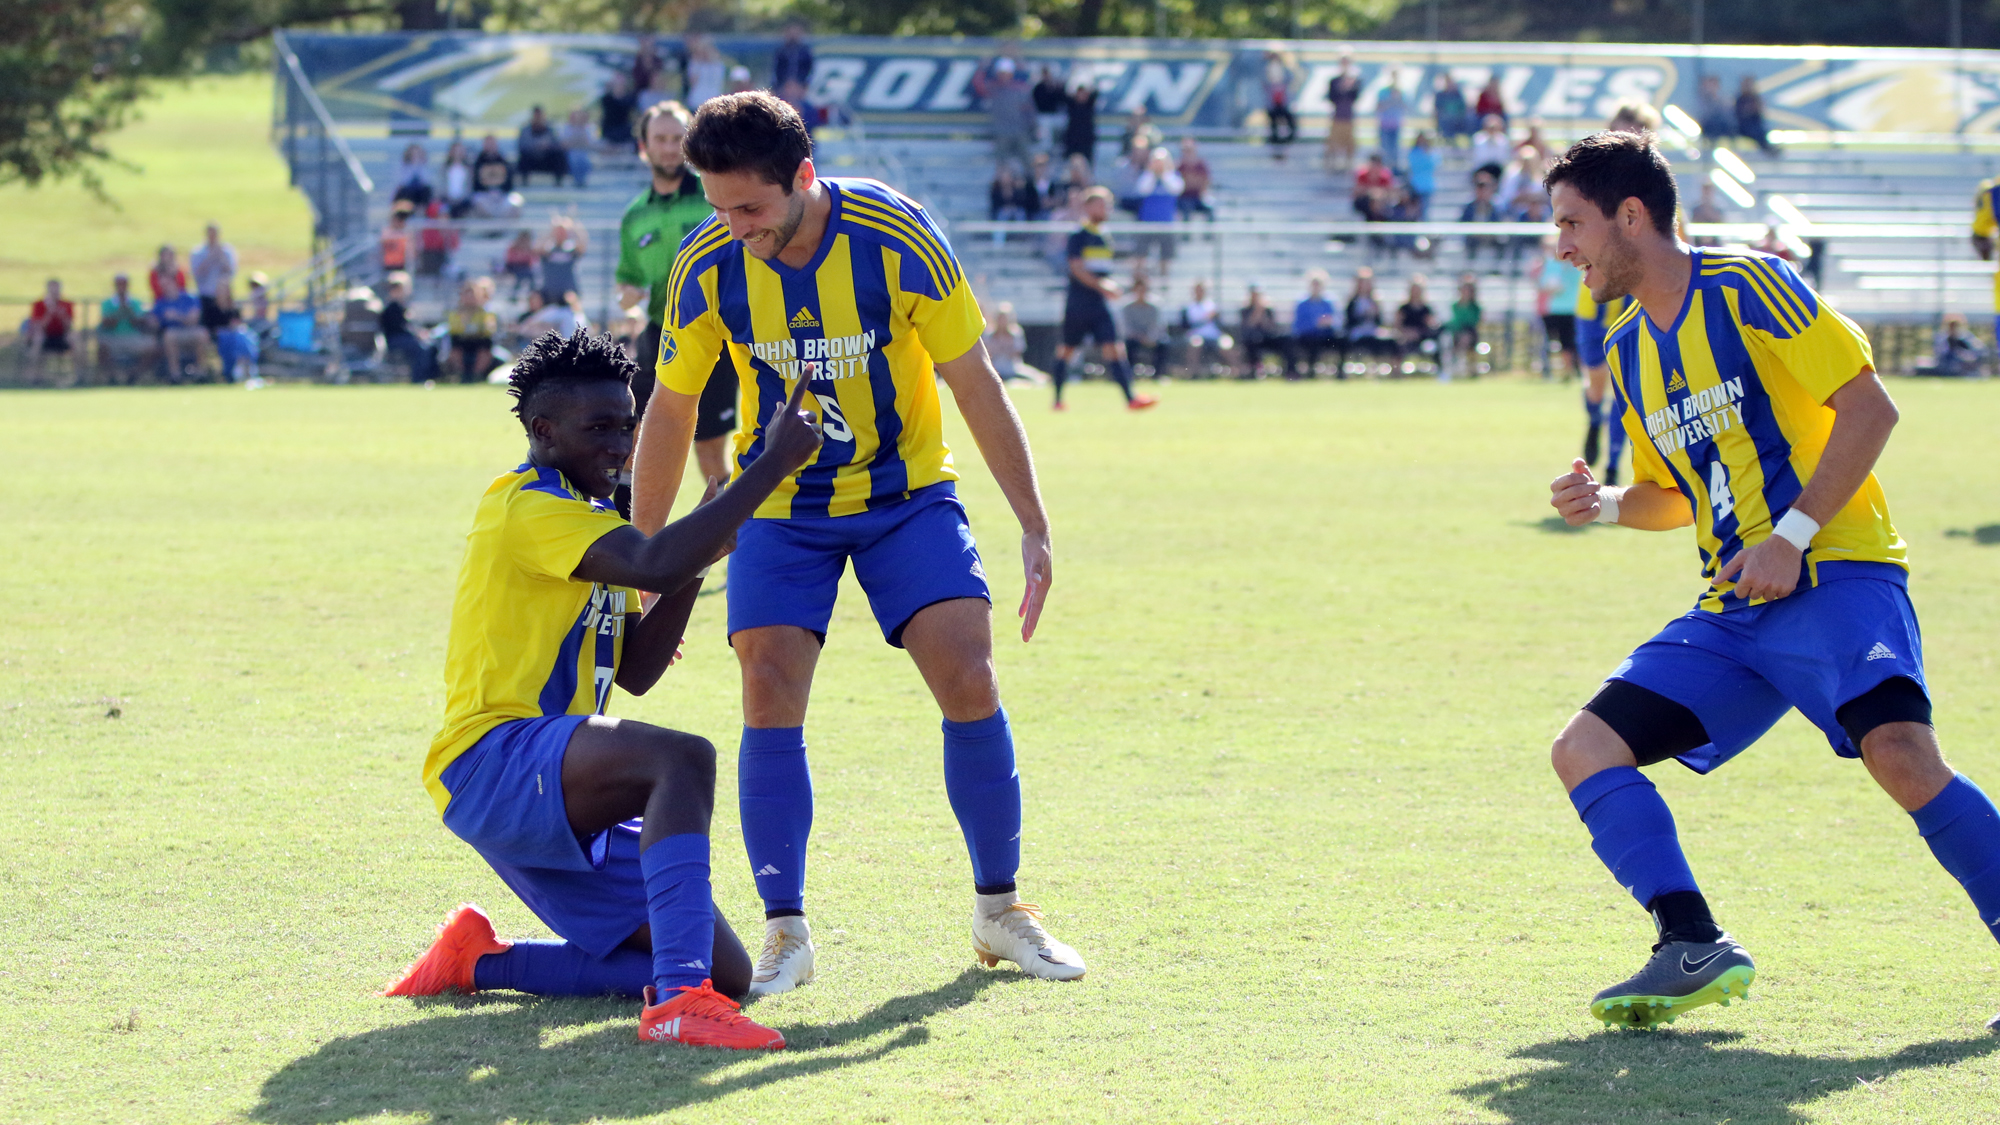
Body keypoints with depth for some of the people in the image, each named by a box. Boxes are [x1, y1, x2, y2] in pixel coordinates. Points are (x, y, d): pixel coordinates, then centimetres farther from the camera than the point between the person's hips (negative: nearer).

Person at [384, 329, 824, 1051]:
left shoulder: (580, 519, 22)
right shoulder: (527, 505, -9)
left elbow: (635, 671, 18)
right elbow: (654, 565, -26)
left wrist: (696, 558, 5)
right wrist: (771, 464, -24)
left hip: (561, 807, 10)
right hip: (492, 761, -10)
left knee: (728, 971, 1)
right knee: (682, 758, -36)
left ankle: (480, 962, 13)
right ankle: (678, 1000, -49)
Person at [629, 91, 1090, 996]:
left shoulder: (897, 239, -21)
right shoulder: (707, 267, -16)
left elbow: (974, 384, -12)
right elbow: (670, 411, -1)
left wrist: (1034, 528, -13)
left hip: (906, 494, -1)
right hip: (779, 507, 1)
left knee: (969, 683, -12)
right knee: (770, 697, -14)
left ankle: (999, 911, 5)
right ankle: (785, 933, -4)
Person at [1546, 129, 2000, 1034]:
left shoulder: (1744, 287, -6)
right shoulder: (1630, 349, 16)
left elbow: (1869, 408, -11)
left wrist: (1792, 535, -17)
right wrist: (1606, 505, 5)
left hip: (1834, 576, -8)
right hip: (1732, 616, 8)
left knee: (1897, 751, -30)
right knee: (1584, 748, -6)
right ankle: (1695, 950, -15)